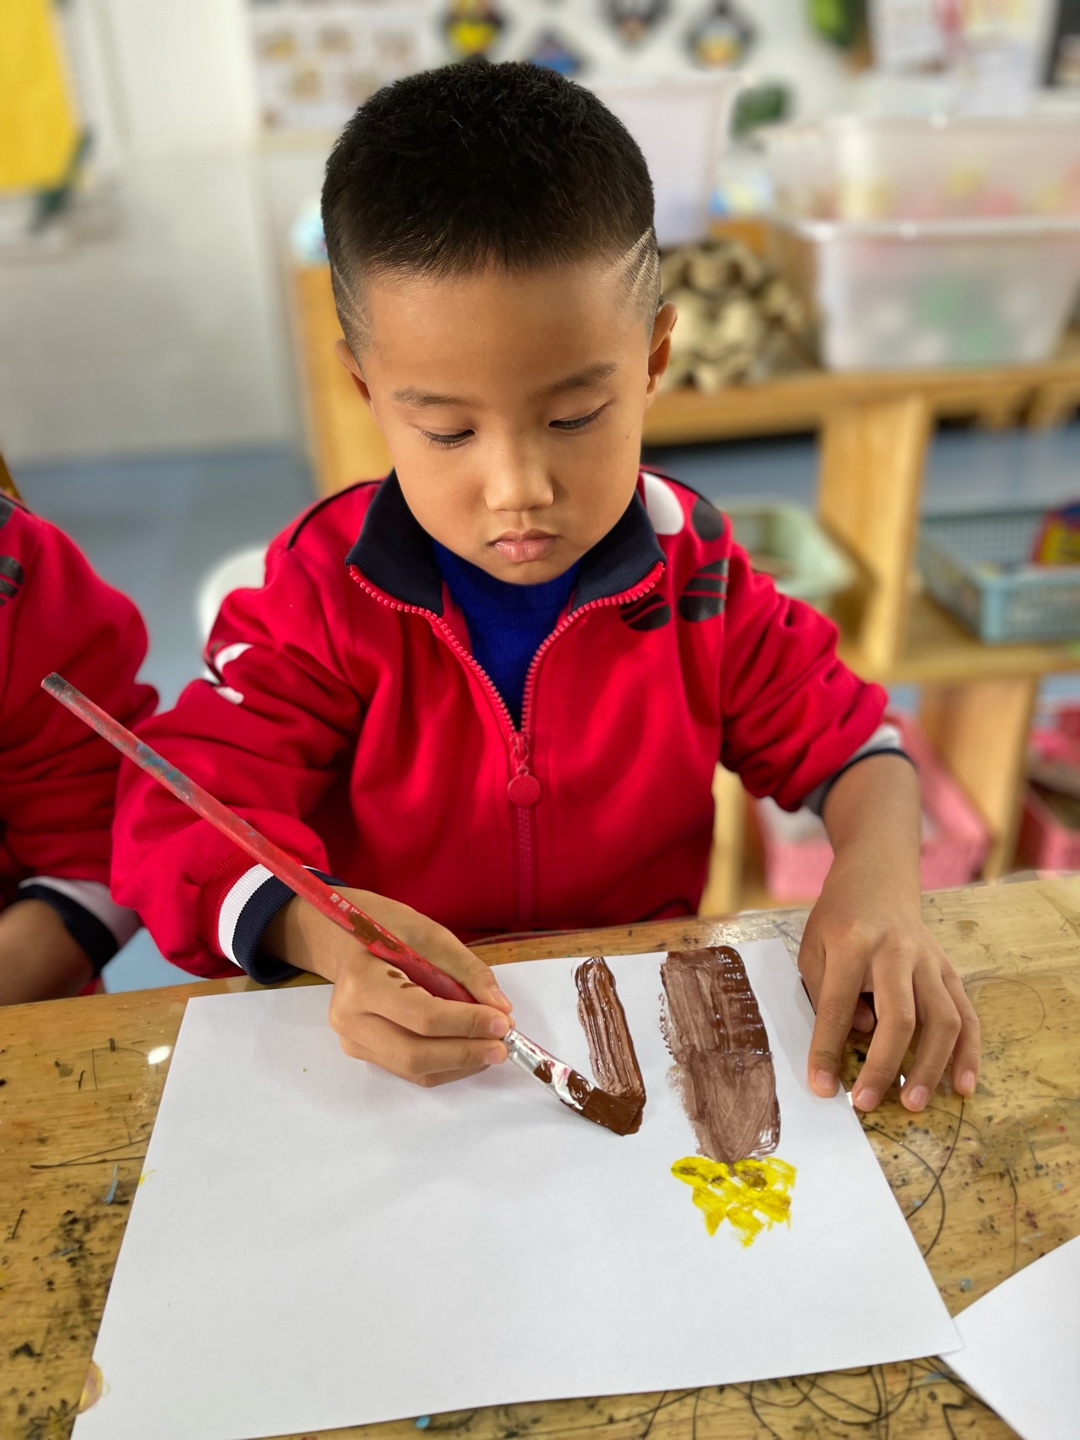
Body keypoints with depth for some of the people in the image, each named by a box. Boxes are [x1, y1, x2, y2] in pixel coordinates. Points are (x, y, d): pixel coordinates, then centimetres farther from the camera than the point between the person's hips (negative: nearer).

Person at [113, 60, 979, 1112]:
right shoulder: (325, 590, -11)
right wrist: (321, 931, -33)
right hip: (411, 1040, 0)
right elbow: (188, 811, -13)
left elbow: (841, 737, 2)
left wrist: (877, 879, -19)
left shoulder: (694, 572, -7)